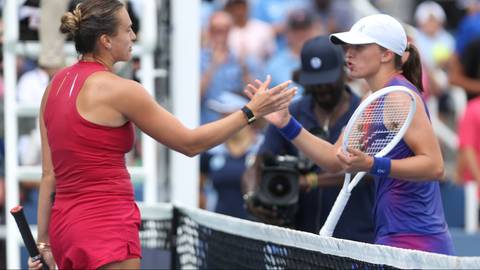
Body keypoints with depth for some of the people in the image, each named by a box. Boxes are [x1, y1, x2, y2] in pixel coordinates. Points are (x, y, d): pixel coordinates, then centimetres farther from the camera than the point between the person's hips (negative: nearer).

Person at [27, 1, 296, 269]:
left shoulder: (57, 84, 10)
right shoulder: (119, 90, -13)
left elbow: (49, 174, 11)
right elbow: (190, 143, -6)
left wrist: (44, 242, 15)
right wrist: (251, 111, -1)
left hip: (64, 226, 8)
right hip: (106, 229, -8)